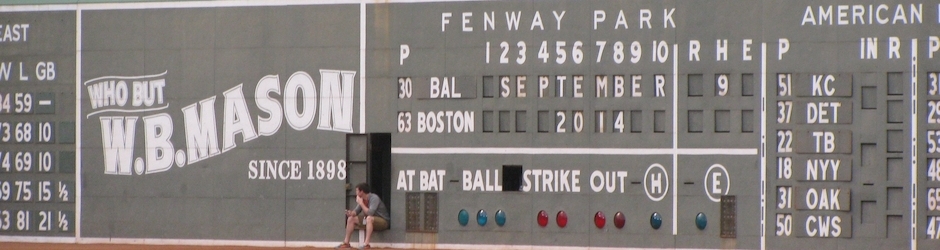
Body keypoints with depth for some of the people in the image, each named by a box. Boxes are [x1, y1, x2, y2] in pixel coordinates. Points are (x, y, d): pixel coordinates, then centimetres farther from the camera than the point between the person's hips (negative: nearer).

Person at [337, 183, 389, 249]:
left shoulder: (374, 198, -23)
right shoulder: (362, 199, 0)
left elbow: (370, 213, -34)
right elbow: (356, 211, 5)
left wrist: (361, 203, -26)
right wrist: (351, 213, -18)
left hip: (382, 221, -8)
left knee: (369, 218, -40)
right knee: (351, 219, 2)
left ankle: (366, 244, -41)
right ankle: (346, 243, 1)